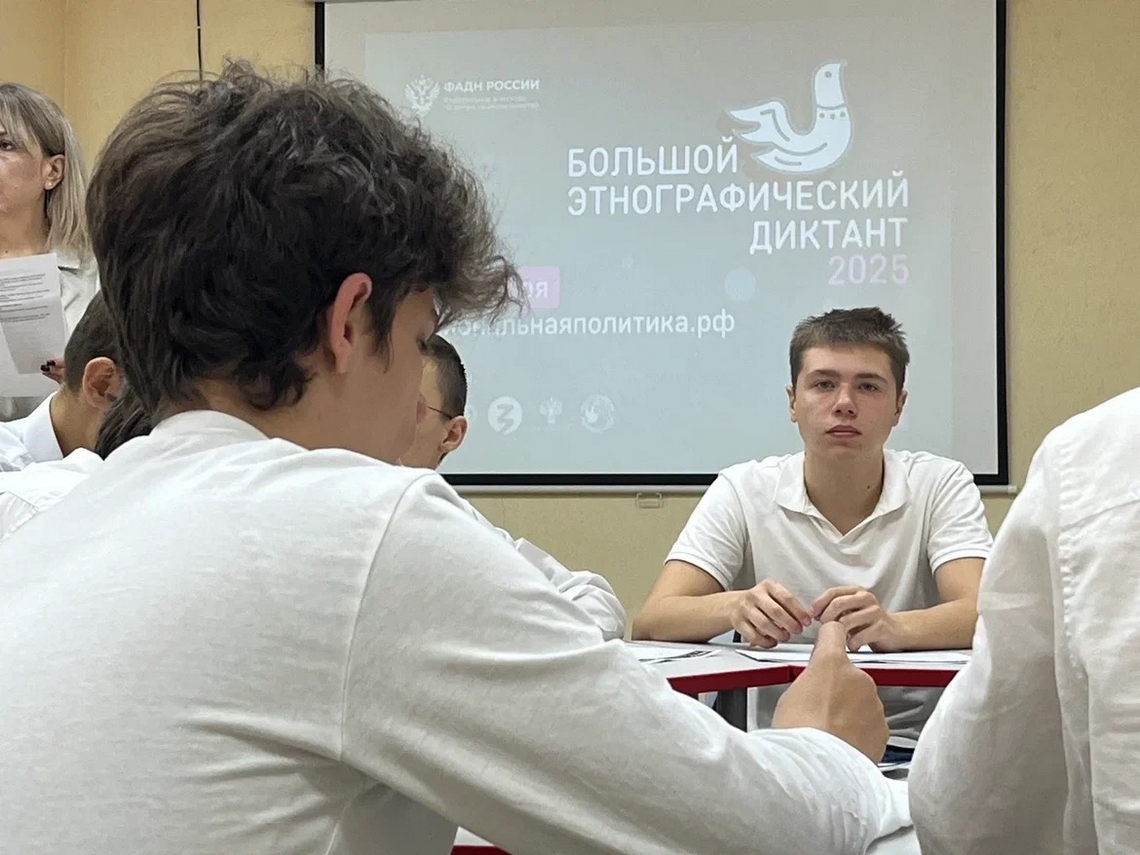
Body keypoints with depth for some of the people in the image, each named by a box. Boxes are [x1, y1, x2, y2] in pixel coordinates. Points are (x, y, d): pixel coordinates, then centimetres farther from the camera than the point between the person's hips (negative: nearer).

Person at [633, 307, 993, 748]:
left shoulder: (940, 485, 2)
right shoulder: (744, 491, 3)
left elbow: (982, 616, -13)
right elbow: (652, 621, -7)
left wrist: (893, 628, -36)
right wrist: (735, 607, -30)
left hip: (910, 747, -1)